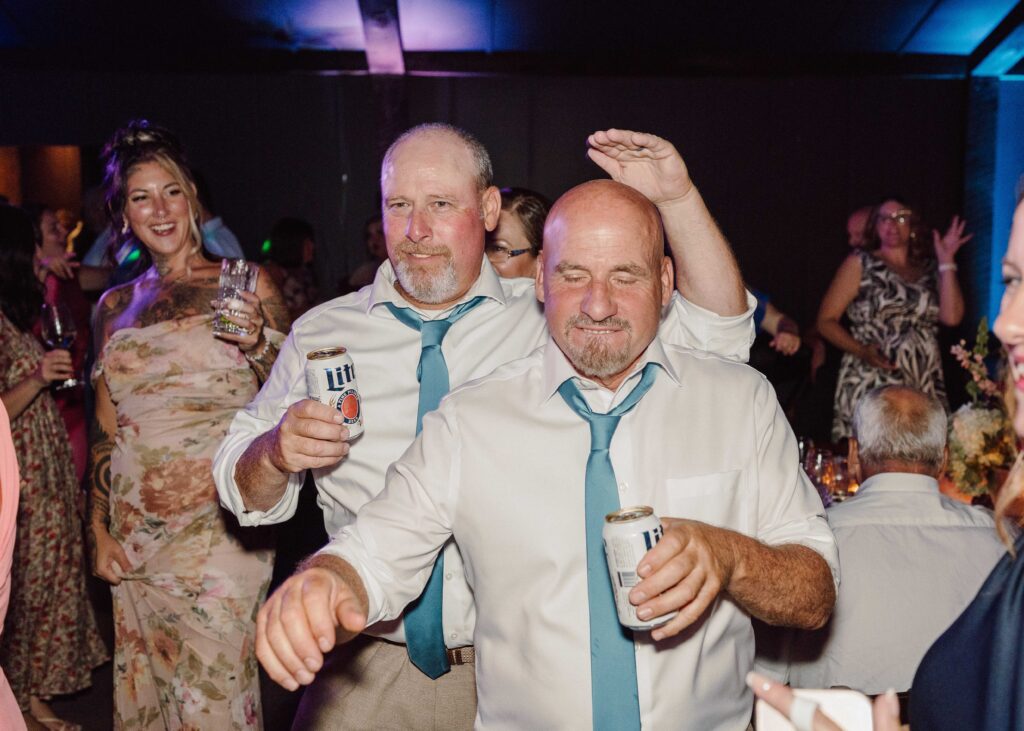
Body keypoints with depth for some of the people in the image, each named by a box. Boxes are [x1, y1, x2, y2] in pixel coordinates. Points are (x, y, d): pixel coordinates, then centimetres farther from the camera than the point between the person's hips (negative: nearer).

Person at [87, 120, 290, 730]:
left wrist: (258, 341, -20)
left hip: (217, 526, -4)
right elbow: (106, 430, 14)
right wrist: (100, 529, 10)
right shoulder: (115, 307, 10)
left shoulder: (245, 286, -1)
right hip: (136, 535, 4)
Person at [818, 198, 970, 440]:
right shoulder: (860, 263, 5)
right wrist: (861, 351, -14)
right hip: (869, 386, -3)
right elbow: (826, 320, 1)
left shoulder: (930, 268, 13)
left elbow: (951, 317, -1)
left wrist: (946, 261, 0)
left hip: (925, 388, 3)